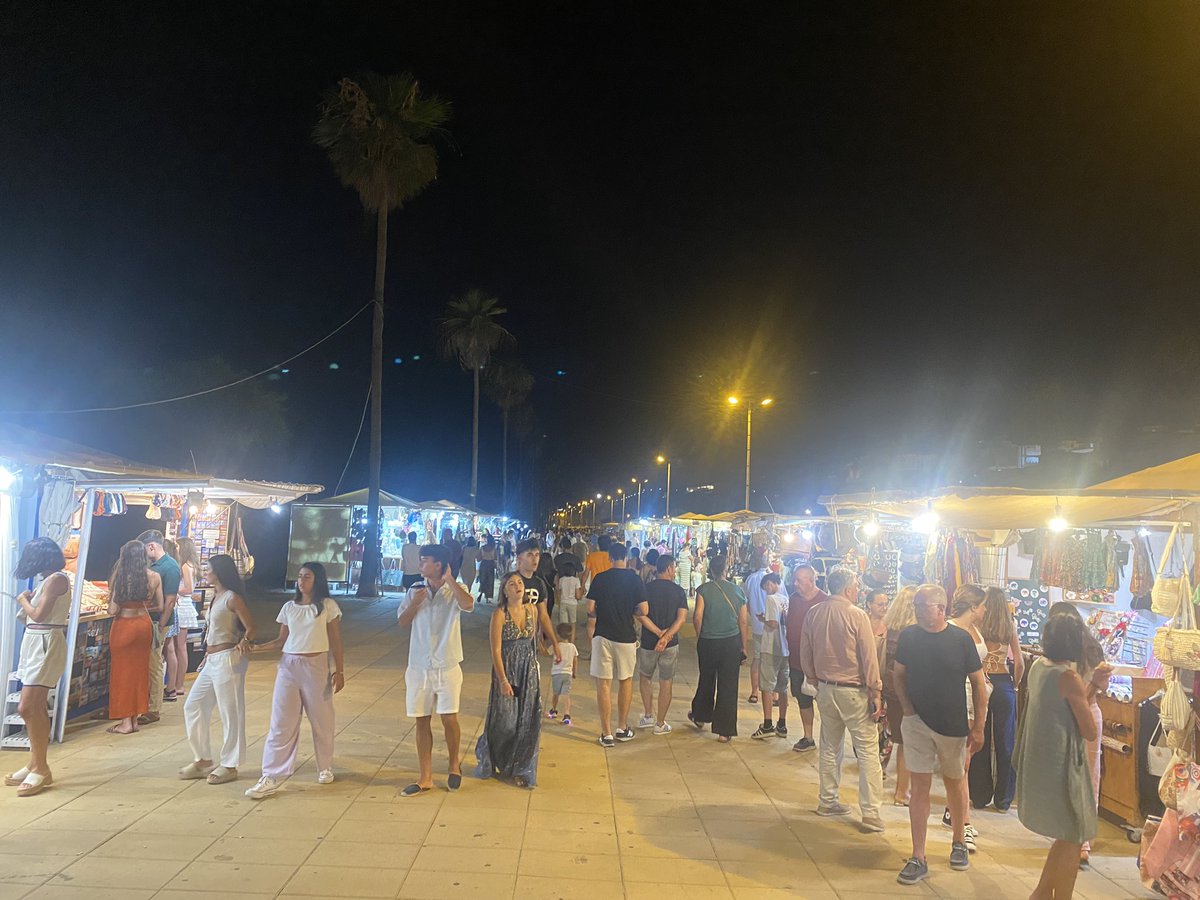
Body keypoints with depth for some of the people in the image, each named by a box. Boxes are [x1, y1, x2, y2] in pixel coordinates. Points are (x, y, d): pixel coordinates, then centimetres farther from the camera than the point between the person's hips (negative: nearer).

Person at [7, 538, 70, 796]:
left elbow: (39, 615, -16)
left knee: (27, 708, -12)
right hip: (35, 642, 10)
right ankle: (36, 764, 22)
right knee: (35, 709, 13)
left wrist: (23, 599, 0)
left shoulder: (56, 578, -13)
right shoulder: (48, 579, 15)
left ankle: (40, 769, -5)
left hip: (46, 643, -10)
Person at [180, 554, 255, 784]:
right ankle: (203, 759, 23)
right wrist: (205, 659, 20)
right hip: (212, 661, 10)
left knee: (230, 713, -1)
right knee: (193, 706, 12)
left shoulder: (232, 598, -11)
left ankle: (229, 765, 9)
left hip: (227, 660, -10)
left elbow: (250, 628, -14)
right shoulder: (217, 598, 16)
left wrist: (243, 643, -30)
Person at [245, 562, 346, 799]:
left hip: (316, 666, -3)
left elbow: (336, 642, -2)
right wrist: (256, 648, -6)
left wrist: (339, 670, -6)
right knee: (281, 723, 0)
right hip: (288, 666, 3)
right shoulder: (289, 607, 7)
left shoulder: (328, 606, -2)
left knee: (321, 720, 9)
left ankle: (325, 768, 28)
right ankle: (272, 777, 4)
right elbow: (281, 641, 9)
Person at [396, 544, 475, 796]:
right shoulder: (415, 590, 5)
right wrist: (415, 602, -11)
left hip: (447, 666, -3)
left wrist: (449, 579, -18)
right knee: (422, 720, 7)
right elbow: (402, 622, 5)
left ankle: (454, 764, 25)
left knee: (449, 718, -1)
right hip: (418, 666, 3)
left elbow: (468, 605, -27)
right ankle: (425, 778, 17)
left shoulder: (455, 590, -5)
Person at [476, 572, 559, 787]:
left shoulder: (532, 609, 2)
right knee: (505, 722, 5)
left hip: (529, 672, 4)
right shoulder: (500, 614, -12)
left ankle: (520, 770, 20)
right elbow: (496, 650, -14)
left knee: (528, 722, 5)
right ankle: (489, 763, 32)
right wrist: (503, 680, -18)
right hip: (507, 671, -4)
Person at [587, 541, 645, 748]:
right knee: (625, 681, 18)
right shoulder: (635, 579, -3)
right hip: (626, 637, 1)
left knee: (604, 684, 5)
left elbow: (590, 610, -4)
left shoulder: (600, 578, -3)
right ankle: (622, 729, 25)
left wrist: (591, 633, 12)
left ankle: (607, 734, 7)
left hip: (602, 636, -1)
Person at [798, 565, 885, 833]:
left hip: (825, 688, 6)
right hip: (854, 690, -6)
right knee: (868, 750, 2)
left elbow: (805, 653, 8)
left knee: (829, 748, 18)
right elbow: (869, 657, -13)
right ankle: (870, 813, 3)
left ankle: (828, 801, 27)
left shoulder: (813, 613, 0)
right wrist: (875, 692, -6)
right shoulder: (856, 615, -16)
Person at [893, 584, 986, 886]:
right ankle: (918, 859, 8)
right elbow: (899, 674, 8)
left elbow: (978, 681, -3)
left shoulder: (960, 639, -10)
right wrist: (907, 708, -5)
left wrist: (979, 726, -4)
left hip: (954, 726, -1)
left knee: (955, 784, 17)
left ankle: (959, 842, 39)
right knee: (919, 787, 0)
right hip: (918, 723, 1)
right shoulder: (908, 636, -5)